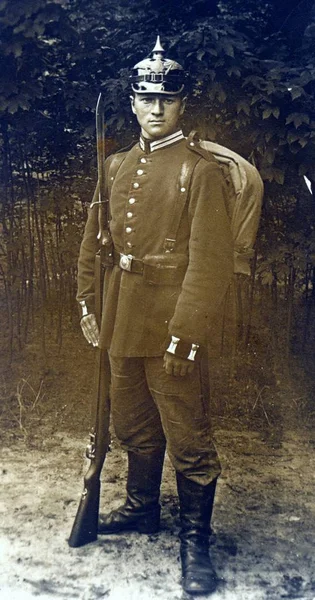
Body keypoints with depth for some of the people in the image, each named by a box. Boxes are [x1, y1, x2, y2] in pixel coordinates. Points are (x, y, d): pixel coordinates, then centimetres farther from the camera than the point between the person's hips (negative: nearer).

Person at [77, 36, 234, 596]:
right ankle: (141, 509, 43)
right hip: (122, 328, 7)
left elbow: (211, 261, -16)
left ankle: (195, 540, 23)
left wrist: (184, 335, -18)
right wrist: (88, 305, 12)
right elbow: (94, 242, 16)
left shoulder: (201, 170, -10)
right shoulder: (117, 166, 10)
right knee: (134, 428, 21)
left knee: (187, 439, 5)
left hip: (170, 331, -6)